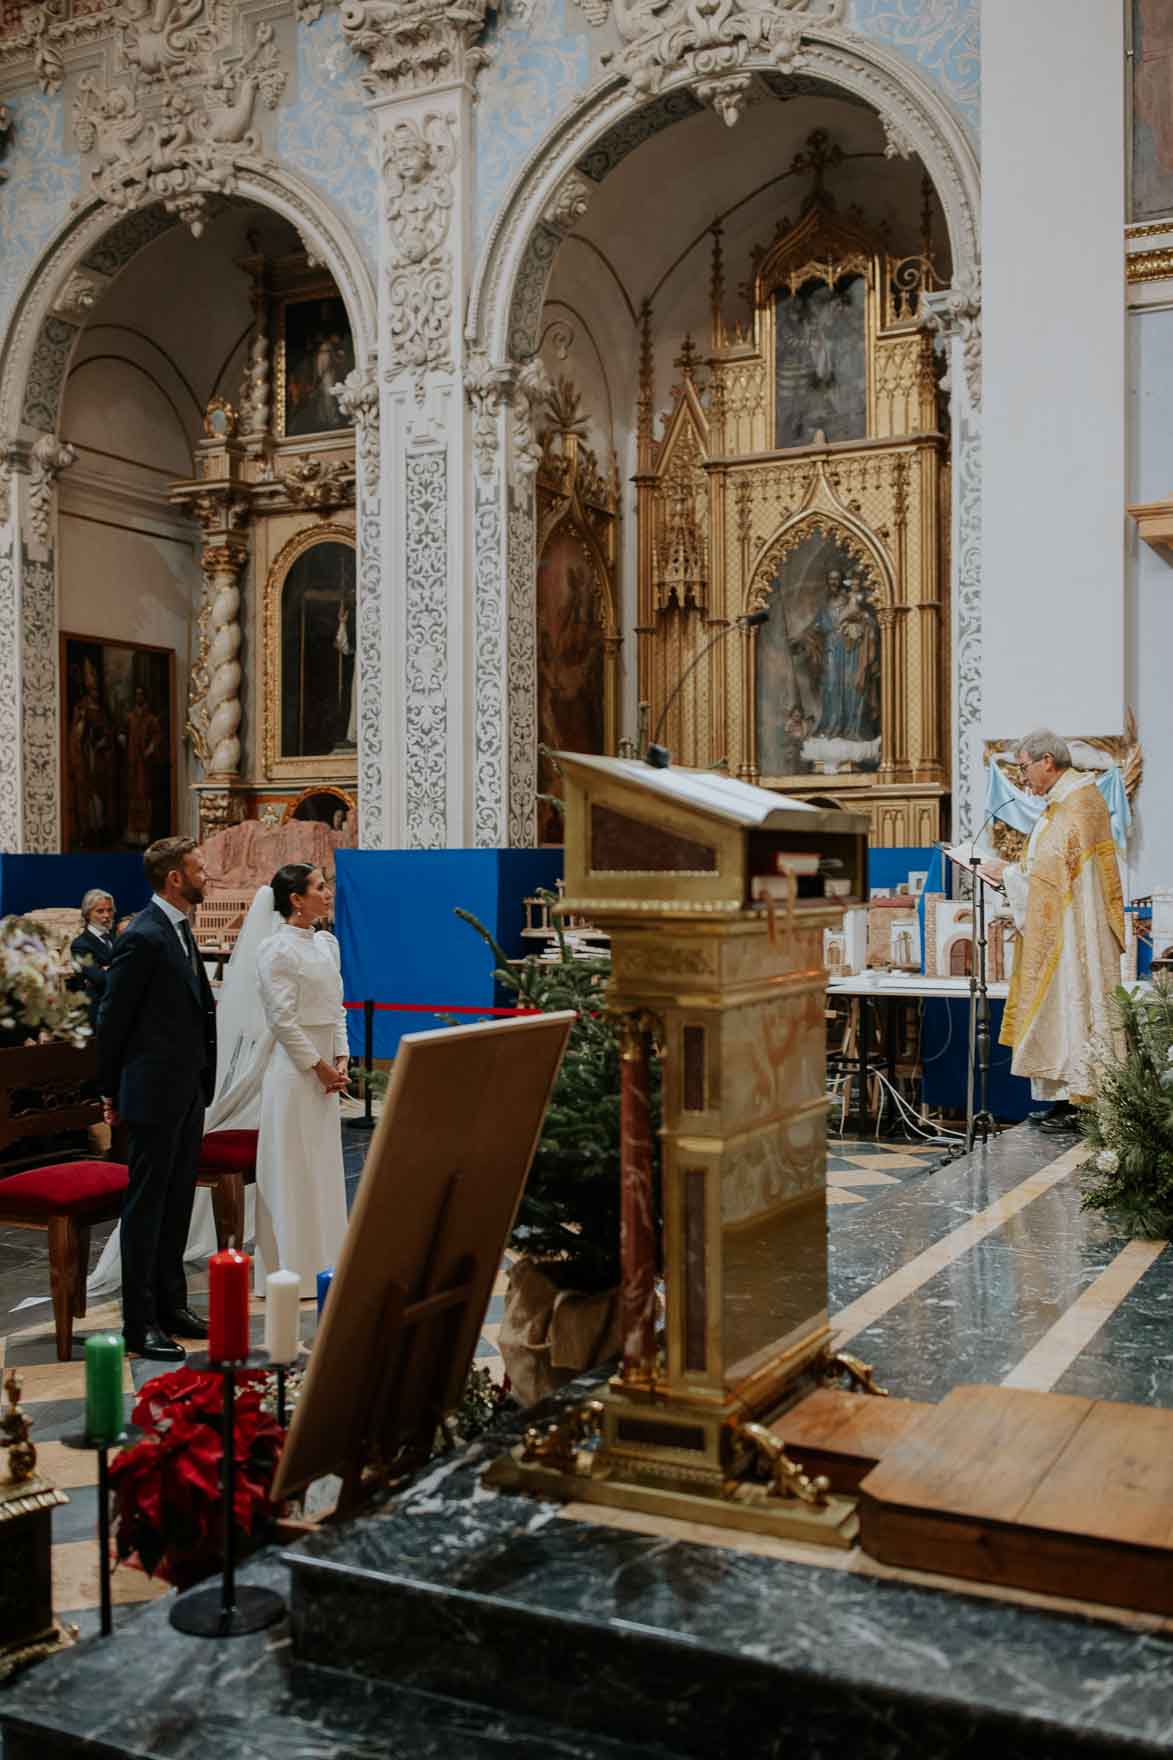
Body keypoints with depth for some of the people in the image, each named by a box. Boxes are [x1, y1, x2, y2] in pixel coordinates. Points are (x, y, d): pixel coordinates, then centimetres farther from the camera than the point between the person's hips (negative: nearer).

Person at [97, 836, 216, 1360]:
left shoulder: (180, 930, 12)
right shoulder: (143, 937, -17)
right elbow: (112, 1018, -13)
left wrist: (203, 1078, 15)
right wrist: (111, 1091, -5)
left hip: (188, 1089, 9)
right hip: (154, 1091, -9)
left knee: (177, 1202, 16)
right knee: (147, 1206, 0)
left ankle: (171, 1305, 27)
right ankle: (140, 1322, 8)